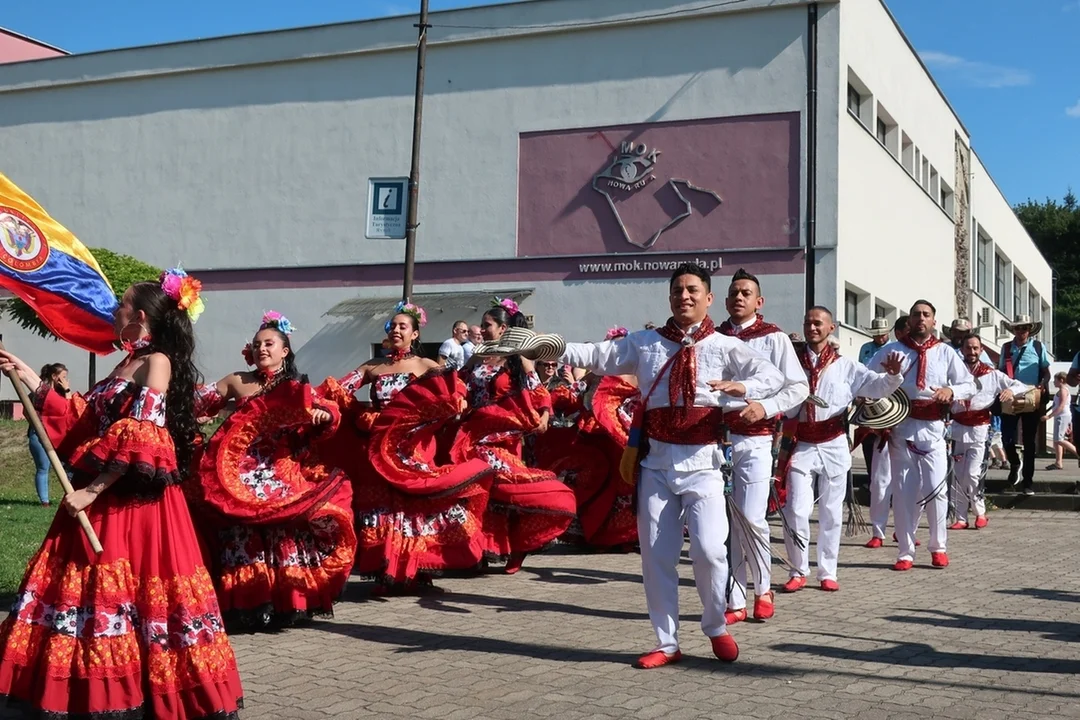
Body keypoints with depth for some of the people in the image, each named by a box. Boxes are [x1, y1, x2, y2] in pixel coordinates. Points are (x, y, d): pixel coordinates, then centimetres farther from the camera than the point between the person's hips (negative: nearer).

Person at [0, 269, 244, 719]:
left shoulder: (157, 363, -11)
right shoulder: (126, 365, 17)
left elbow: (138, 441, -19)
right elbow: (81, 421, 18)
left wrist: (92, 490, -18)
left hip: (136, 501, -9)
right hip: (103, 498, 9)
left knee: (118, 591, -5)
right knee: (86, 588, 11)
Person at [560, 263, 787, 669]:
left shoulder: (724, 346, 4)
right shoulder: (644, 344, 9)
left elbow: (773, 378, -1)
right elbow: (596, 356, 5)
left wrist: (741, 386, -22)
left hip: (702, 460, -2)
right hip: (656, 460, 2)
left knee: (709, 549, -13)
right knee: (656, 555, 5)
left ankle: (716, 628, 15)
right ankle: (666, 643, 18)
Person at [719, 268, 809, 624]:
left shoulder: (773, 338, 2)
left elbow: (799, 387, -1)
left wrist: (766, 407, -14)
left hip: (754, 440, -3)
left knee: (751, 518, -10)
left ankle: (763, 589, 15)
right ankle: (735, 602, 10)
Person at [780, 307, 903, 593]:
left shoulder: (845, 367, 6)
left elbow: (877, 386, -2)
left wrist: (891, 375, -22)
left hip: (834, 446, 0)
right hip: (801, 446, 0)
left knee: (832, 512, 6)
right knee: (796, 511, -5)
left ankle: (827, 572, 16)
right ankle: (799, 571, 8)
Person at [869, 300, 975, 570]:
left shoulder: (945, 352, 8)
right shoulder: (891, 351, 7)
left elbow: (969, 385, 8)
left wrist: (951, 390, -12)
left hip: (932, 428, 0)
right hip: (901, 426, 0)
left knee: (936, 488, -4)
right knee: (904, 491, 3)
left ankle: (938, 547, 14)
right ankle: (905, 552, 9)